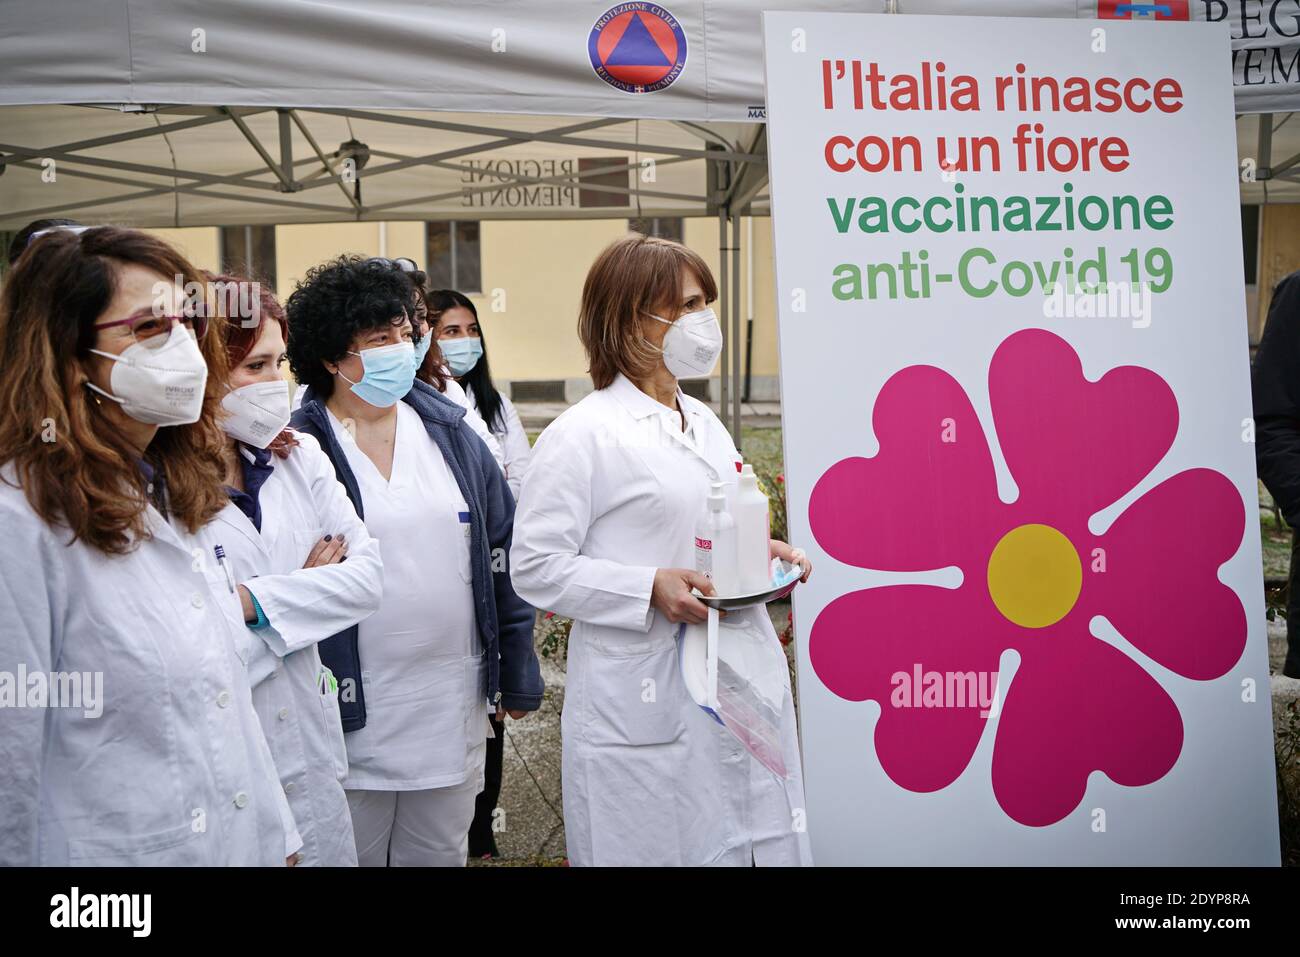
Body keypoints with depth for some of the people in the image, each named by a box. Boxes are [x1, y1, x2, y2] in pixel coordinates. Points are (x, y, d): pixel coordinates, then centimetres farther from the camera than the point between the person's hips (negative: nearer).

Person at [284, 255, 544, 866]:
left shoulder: (451, 434, 5)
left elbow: (502, 558, 8)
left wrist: (518, 674, 8)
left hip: (454, 704, 4)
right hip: (350, 710, -4)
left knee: (441, 855, 17)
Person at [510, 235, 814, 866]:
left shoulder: (706, 423, 14)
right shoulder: (582, 433, -10)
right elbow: (534, 569, -12)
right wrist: (651, 589, -22)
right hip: (645, 710, -7)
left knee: (764, 846, 11)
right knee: (660, 849, 4)